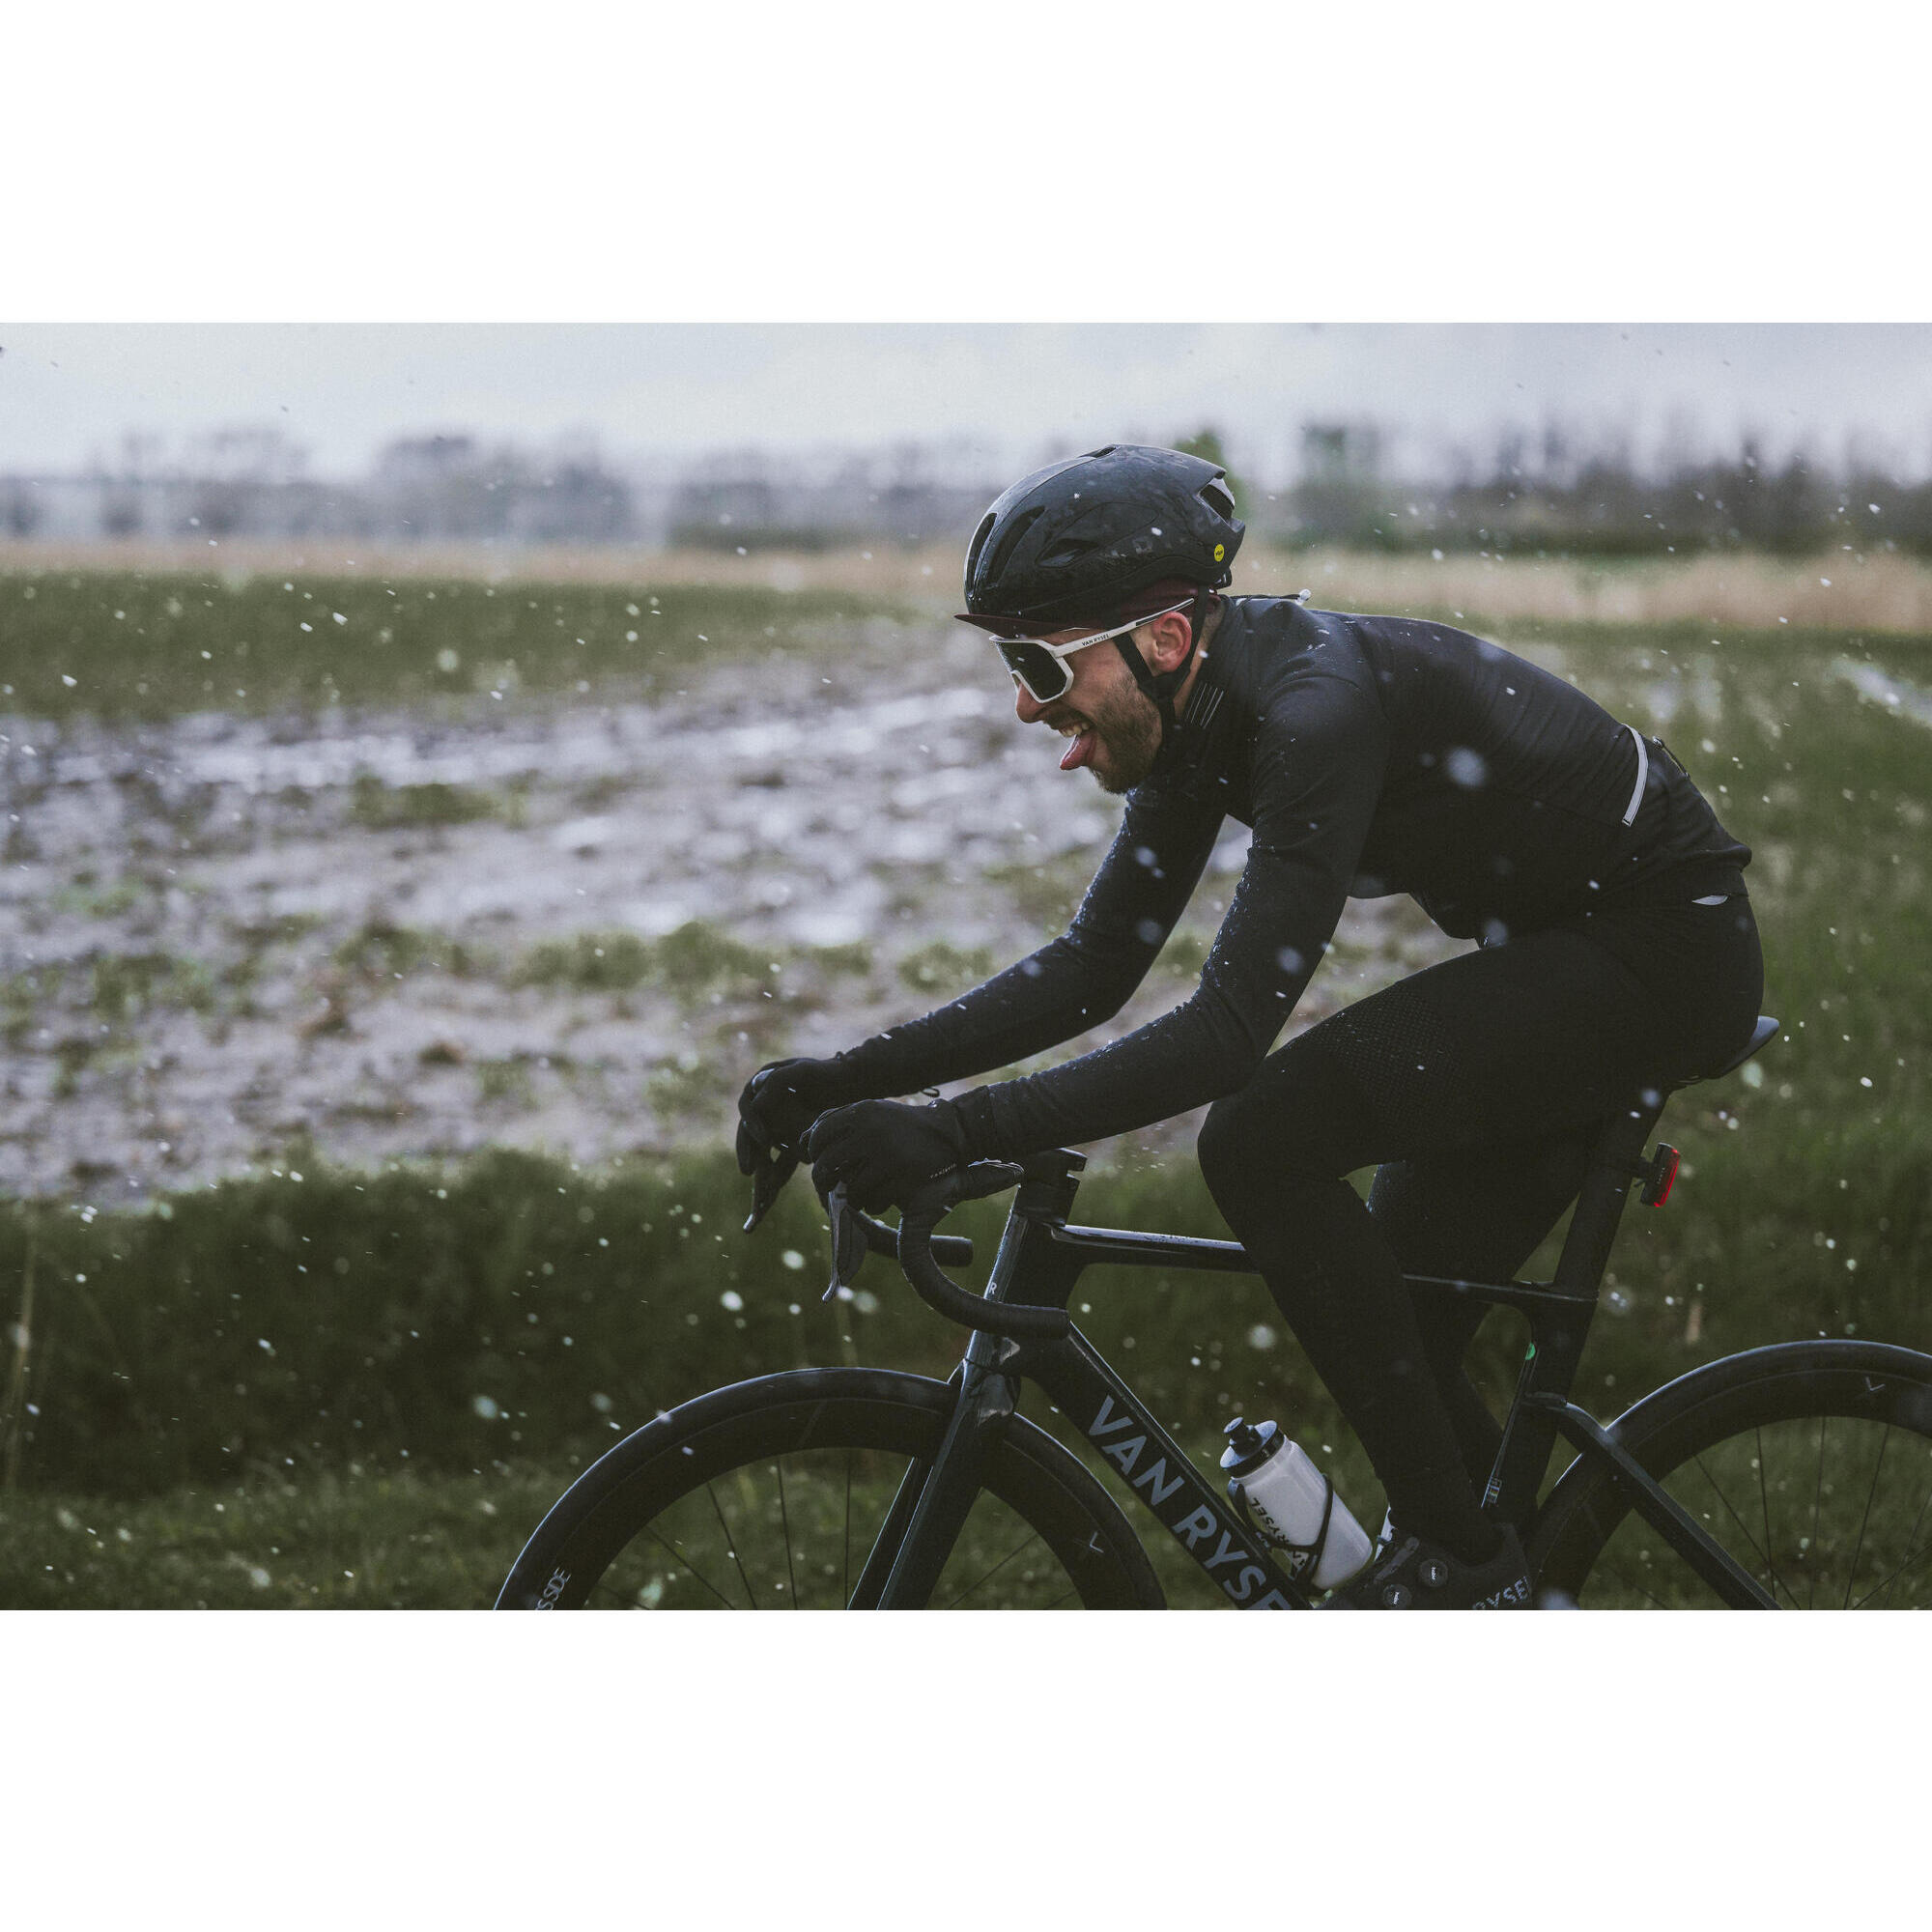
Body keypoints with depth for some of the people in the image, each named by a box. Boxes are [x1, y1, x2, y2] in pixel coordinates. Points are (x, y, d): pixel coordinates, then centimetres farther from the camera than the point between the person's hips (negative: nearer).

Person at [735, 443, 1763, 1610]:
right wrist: (846, 1079, -7)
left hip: (1664, 951, -9)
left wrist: (959, 1132, -37)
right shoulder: (1202, 706, -1)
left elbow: (1230, 1033, -34)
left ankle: (1460, 1558, -11)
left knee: (1265, 1144, -21)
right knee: (1390, 1330, 8)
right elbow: (1093, 970, 4)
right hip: (1567, 948, 9)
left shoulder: (1318, 710, -29)